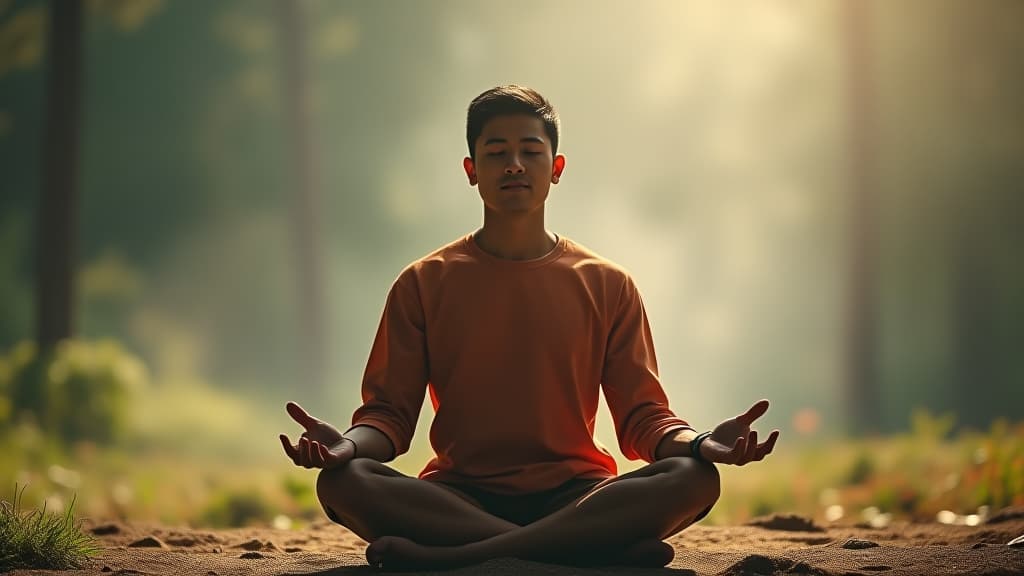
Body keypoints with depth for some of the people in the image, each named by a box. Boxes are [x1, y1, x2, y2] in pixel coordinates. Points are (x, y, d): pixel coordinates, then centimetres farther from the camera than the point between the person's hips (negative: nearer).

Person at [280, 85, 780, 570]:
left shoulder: (607, 286, 10)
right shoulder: (423, 284, 9)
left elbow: (641, 417, 7)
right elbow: (390, 411, 5)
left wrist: (698, 442, -15)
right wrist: (349, 443, -19)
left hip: (574, 495, 1)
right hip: (458, 498, 0)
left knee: (693, 477, -29)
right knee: (343, 481, -31)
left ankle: (454, 555, -32)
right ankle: (599, 543, -32)